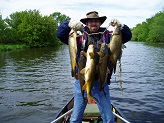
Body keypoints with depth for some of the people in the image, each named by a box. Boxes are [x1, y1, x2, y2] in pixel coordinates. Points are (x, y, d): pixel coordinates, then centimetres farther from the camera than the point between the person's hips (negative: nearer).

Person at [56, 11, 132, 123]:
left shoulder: (107, 35, 8)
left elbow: (127, 36, 7)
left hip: (101, 81, 1)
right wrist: (70, 24, -19)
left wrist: (120, 26, -11)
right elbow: (60, 34, -1)